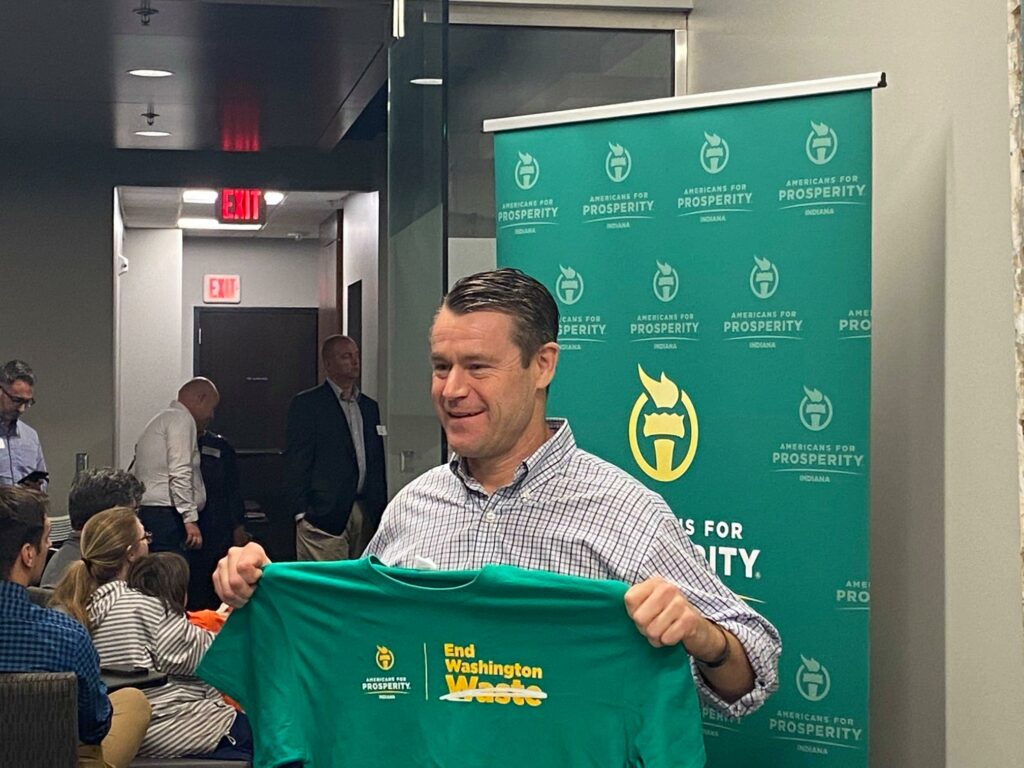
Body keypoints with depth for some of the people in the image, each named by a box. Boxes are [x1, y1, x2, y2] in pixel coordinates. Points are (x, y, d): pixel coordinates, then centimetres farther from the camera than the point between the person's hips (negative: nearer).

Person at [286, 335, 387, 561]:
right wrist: (301, 513, -11)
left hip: (367, 515, 6)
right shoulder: (306, 404, 0)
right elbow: (296, 461, -4)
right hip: (324, 516, -5)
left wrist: (381, 512, 12)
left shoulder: (370, 406, 19)